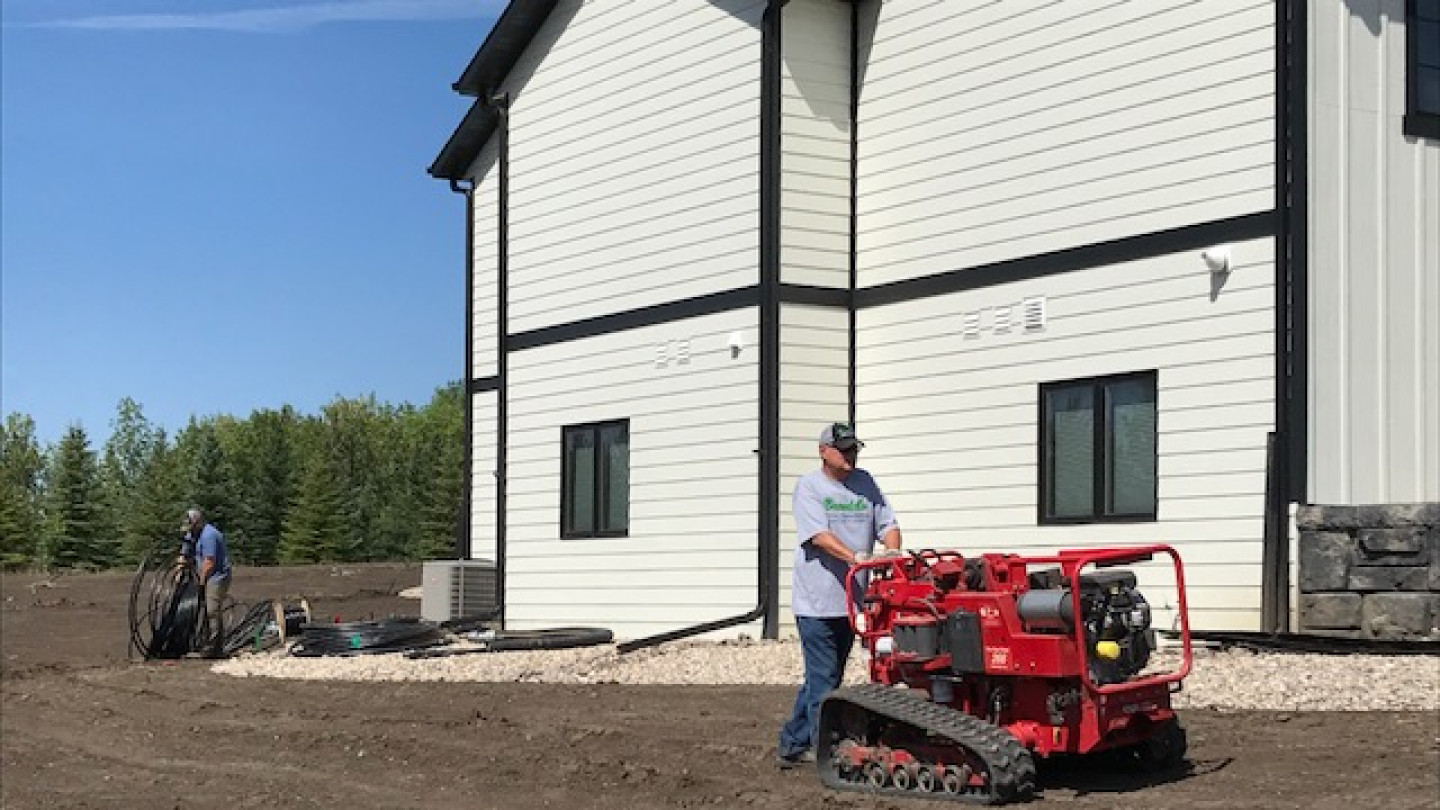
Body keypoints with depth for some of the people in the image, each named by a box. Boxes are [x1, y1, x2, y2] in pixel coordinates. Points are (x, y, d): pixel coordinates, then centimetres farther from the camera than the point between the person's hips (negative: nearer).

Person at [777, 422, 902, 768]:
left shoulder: (864, 483, 13)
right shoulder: (809, 486, -5)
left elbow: (887, 523, 8)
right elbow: (819, 535, -18)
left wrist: (892, 551, -15)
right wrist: (856, 557, -32)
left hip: (849, 600, 7)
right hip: (816, 600, -7)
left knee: (824, 676, 15)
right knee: (824, 679, -6)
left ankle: (793, 744, 26)